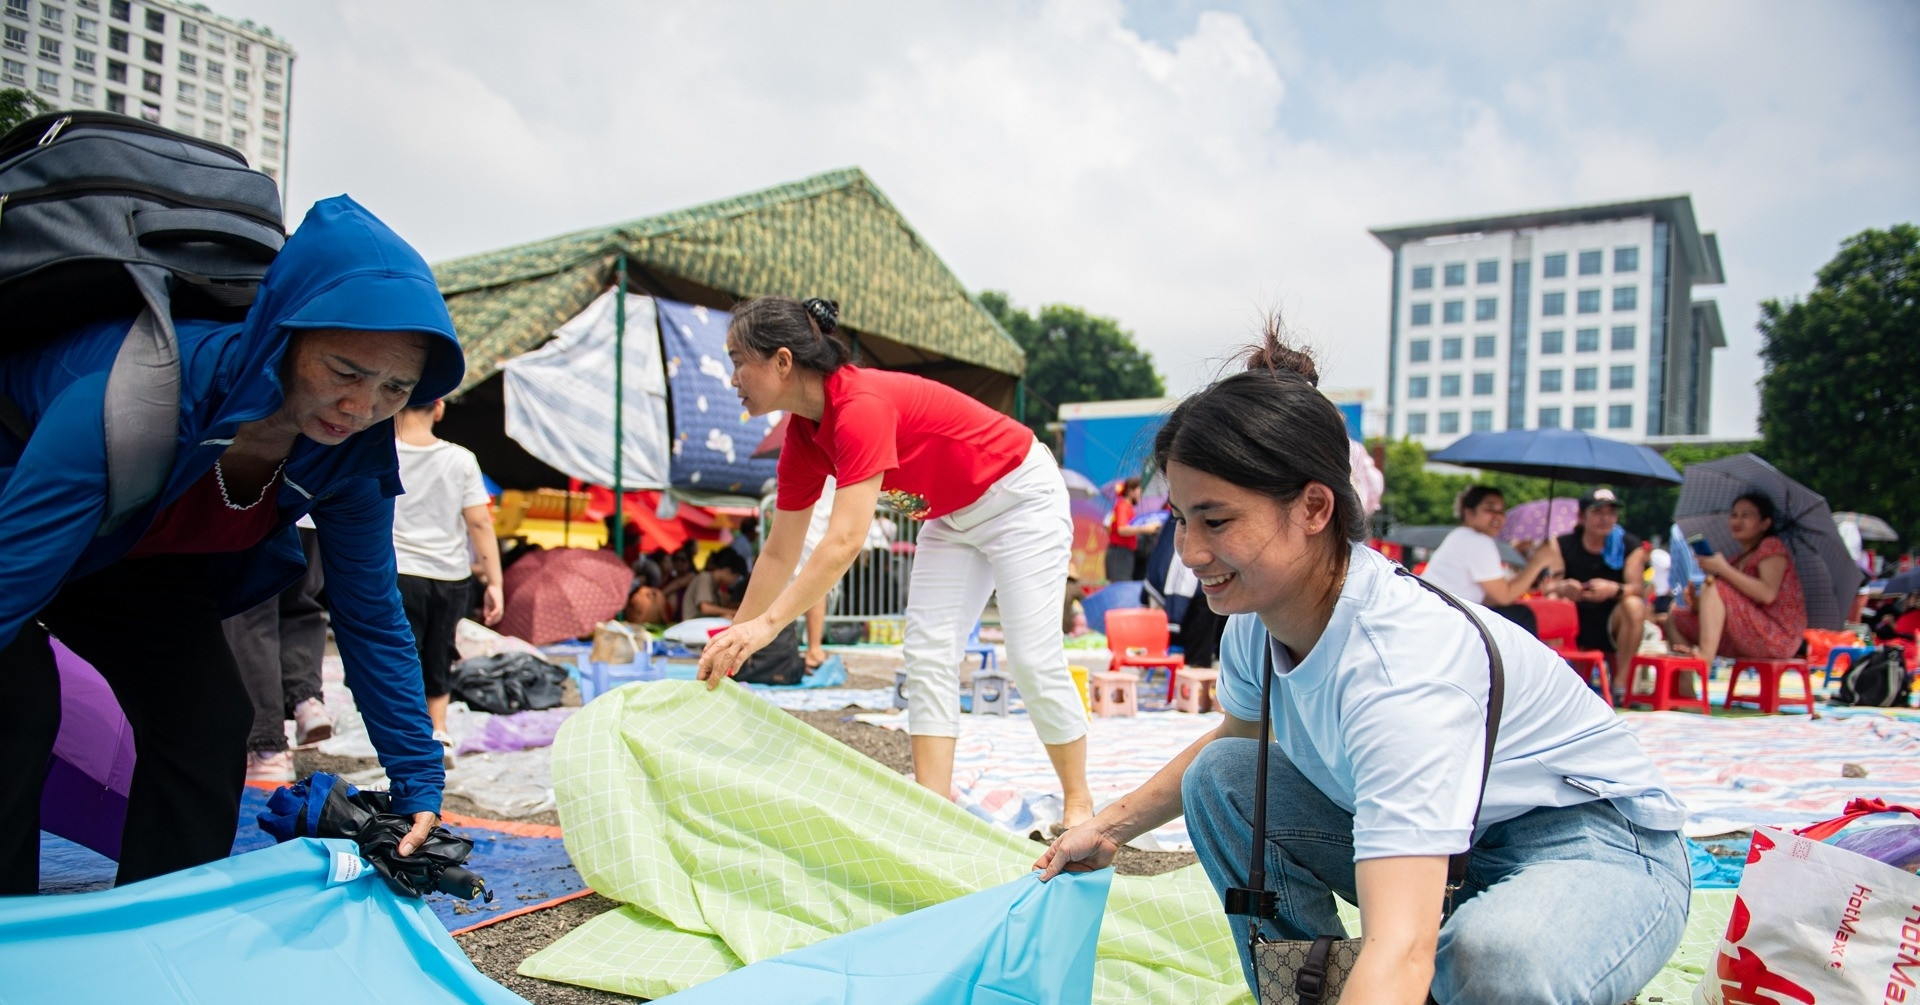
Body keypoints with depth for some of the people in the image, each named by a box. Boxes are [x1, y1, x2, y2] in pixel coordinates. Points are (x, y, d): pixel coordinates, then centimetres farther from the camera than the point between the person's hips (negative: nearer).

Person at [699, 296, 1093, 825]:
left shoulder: (861, 406, -33)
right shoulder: (803, 435, -6)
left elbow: (845, 541, -42)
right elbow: (780, 553, -1)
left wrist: (768, 624, -45)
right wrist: (731, 645, -2)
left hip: (1020, 497, -8)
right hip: (954, 515, 8)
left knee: (1034, 660, -7)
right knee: (927, 656, -3)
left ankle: (1078, 802, 9)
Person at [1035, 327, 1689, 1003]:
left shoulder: (1402, 660, -35)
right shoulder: (1256, 622, -10)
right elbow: (1232, 738, 16)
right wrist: (1111, 827, 13)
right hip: (1447, 842, 7)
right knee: (1220, 776, -3)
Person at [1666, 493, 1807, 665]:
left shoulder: (1771, 546, -3)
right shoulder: (1738, 560, 20)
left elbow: (1768, 594, -21)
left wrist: (1723, 569, -20)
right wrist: (1697, 603, -9)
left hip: (1779, 638, -8)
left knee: (1716, 587, -23)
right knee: (1675, 620, 4)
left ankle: (1705, 656, -34)